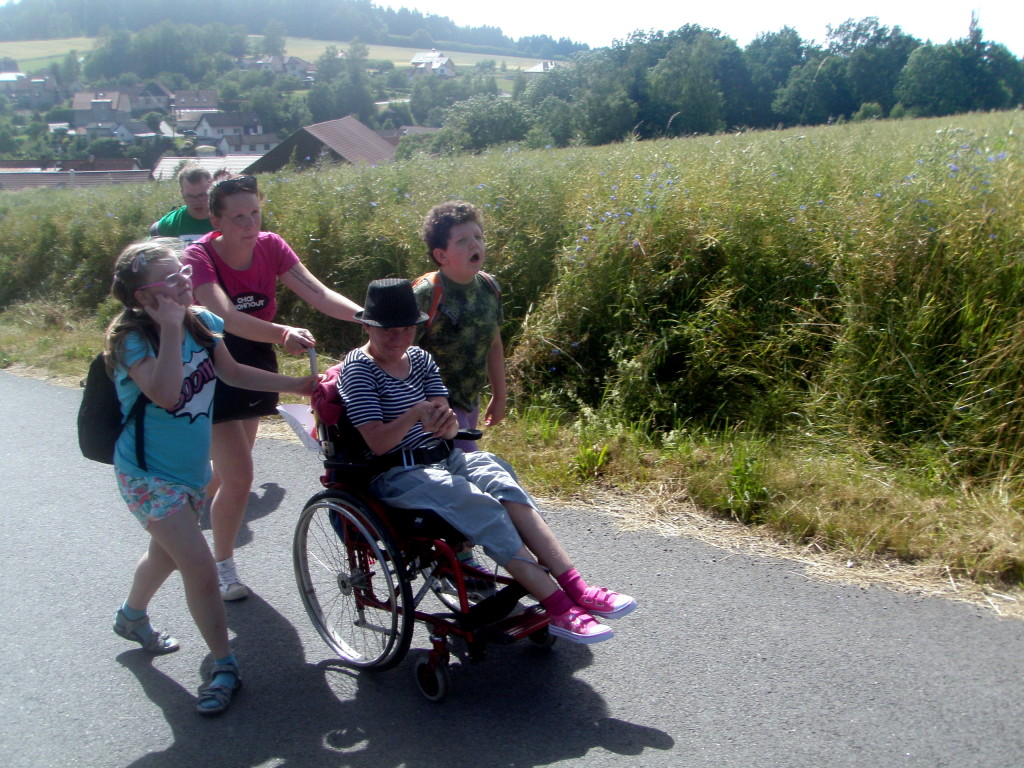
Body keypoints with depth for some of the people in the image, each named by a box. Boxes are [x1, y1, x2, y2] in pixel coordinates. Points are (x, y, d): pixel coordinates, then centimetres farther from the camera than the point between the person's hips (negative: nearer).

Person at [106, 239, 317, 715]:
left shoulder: (200, 321, -6)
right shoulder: (131, 339, -24)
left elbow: (232, 372, 6)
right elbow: (166, 394, -41)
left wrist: (295, 385, 1)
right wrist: (170, 329, -38)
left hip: (193, 466, 7)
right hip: (149, 474, -7)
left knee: (166, 551, 26)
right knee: (200, 566, -11)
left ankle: (132, 617, 55)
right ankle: (224, 668, 5)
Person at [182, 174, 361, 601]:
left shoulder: (270, 246, -9)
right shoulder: (199, 256, -22)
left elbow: (317, 292, -22)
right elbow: (226, 316, -39)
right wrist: (282, 333, -57)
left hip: (256, 363, 5)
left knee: (228, 466, 20)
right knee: (239, 476, -9)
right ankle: (223, 566, 14)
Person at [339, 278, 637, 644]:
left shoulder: (420, 359, 10)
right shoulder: (358, 369, -9)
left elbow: (448, 431, 3)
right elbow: (378, 443, -16)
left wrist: (444, 422, -21)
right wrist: (416, 413, -30)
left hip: (443, 459, 6)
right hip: (396, 475, -6)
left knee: (505, 486, -22)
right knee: (483, 507, -27)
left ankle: (577, 588, -29)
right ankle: (559, 610, -28)